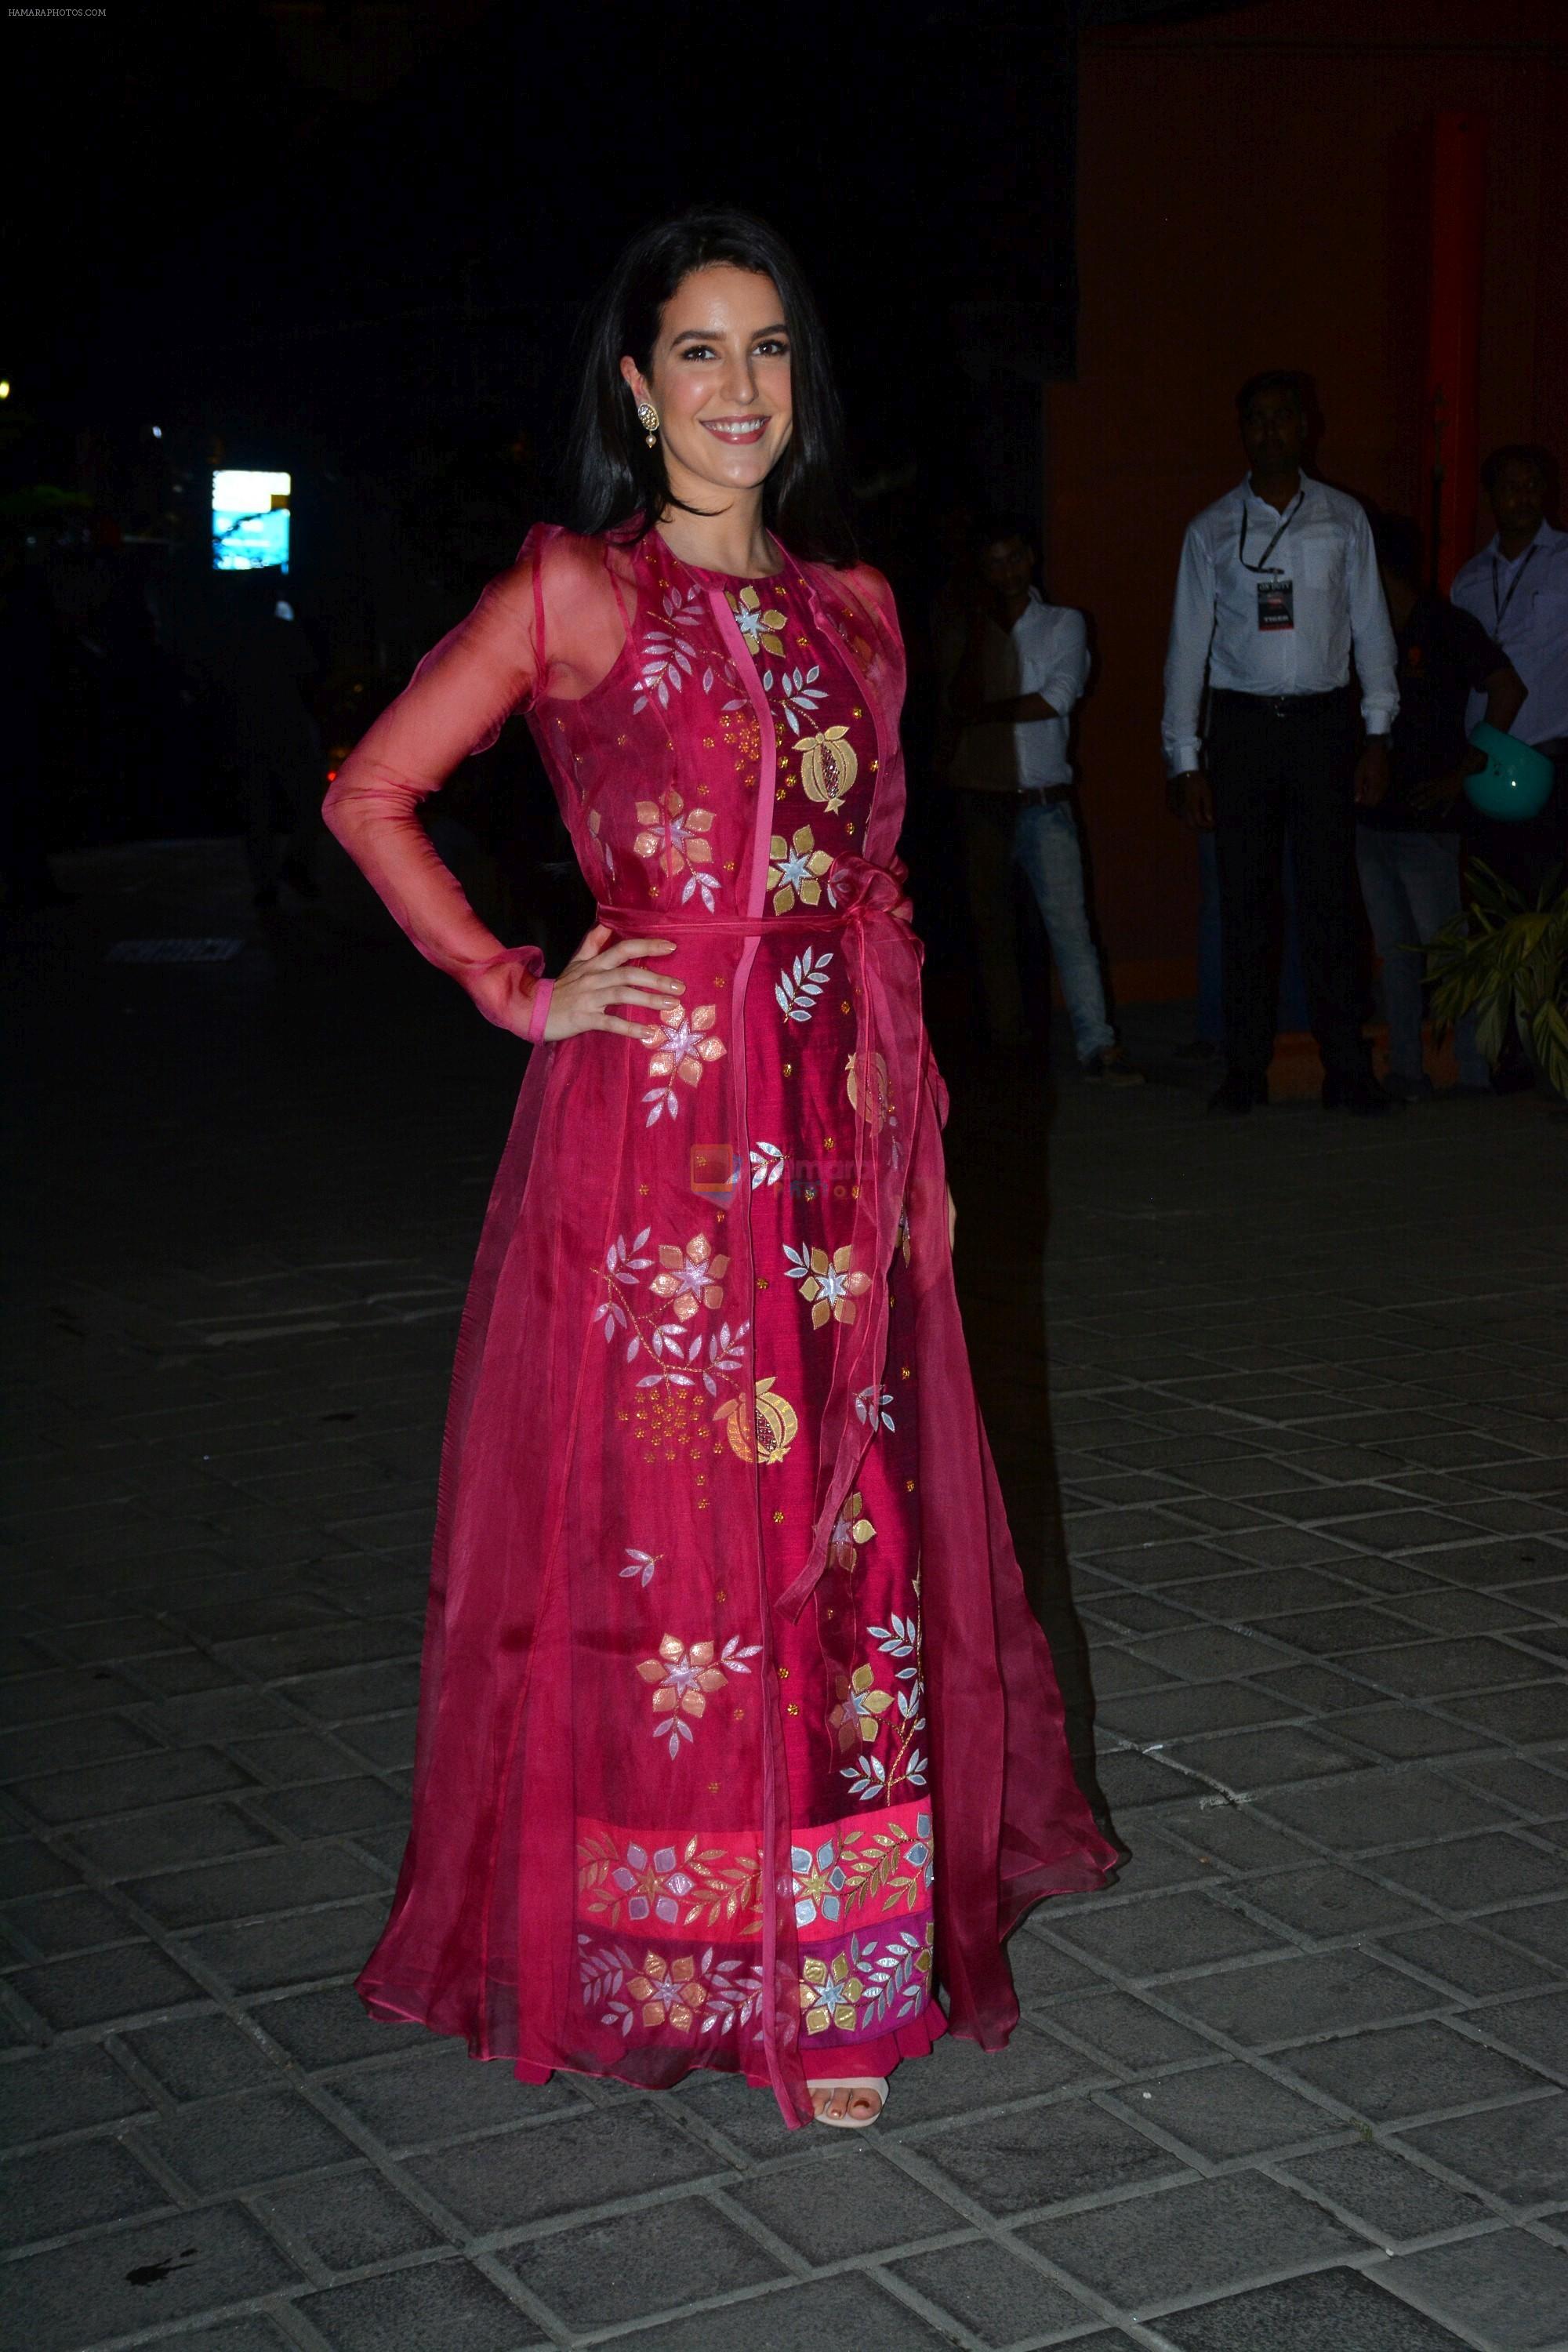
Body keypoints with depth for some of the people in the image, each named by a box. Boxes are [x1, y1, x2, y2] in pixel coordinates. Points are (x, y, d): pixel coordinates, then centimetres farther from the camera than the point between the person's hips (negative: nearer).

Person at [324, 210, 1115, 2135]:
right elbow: (370, 793, -2)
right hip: (652, 1131, -5)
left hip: (836, 1135, 5)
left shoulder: (852, 607, 13)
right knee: (664, 1534, 0)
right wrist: (516, 993, -7)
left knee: (848, 1531, 8)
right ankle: (682, 1958, 14)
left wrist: (921, 1136, 14)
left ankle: (836, 1964, 22)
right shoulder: (575, 591, -2)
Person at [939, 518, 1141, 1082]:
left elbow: (1060, 697, -7)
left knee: (1069, 920, -10)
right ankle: (1007, 1044, 9)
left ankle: (1097, 1045, -12)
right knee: (991, 925, 4)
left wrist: (987, 712, -7)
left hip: (1044, 797, -2)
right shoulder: (963, 630, 10)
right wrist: (979, 628, -7)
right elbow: (961, 704, -3)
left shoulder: (1063, 624, 7)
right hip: (982, 797, 2)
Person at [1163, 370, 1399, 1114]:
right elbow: (1188, 642, 5)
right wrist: (1184, 759, -1)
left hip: (1322, 721, 0)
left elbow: (1370, 627, 8)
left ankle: (1346, 1068, 1)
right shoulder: (1212, 529, 6)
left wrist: (1377, 734, 1)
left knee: (1329, 898, -3)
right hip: (1242, 721, 0)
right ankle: (1245, 1069, 7)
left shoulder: (1343, 520, 8)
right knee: (1243, 900, 0)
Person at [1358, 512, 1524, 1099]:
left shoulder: (1446, 626, -4)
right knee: (1395, 952, 7)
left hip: (1428, 823, -6)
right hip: (1371, 819, 6)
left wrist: (1467, 769, -7)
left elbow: (1509, 690, -6)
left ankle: (1477, 1074, -1)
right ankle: (1405, 1071, 11)